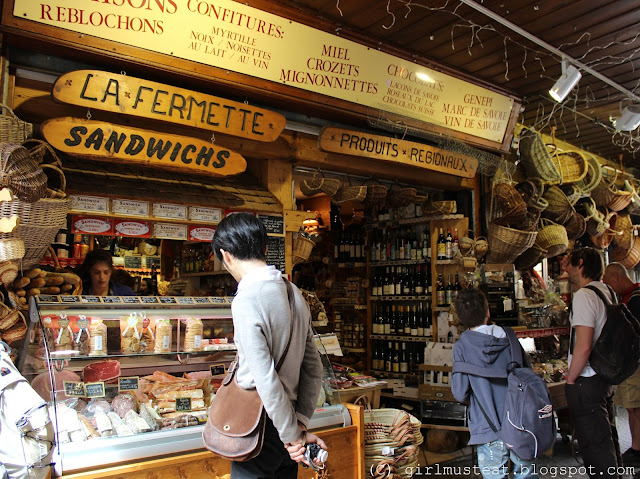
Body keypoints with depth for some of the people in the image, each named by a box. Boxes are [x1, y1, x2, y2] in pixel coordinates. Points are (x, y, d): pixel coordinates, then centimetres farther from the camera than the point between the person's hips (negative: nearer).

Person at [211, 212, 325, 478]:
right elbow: (314, 368, 5)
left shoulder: (246, 300, -20)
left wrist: (293, 435, -11)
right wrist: (300, 421, 3)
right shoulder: (294, 292, 4)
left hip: (259, 427, -7)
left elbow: (265, 380, -22)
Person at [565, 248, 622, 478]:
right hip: (605, 377, 10)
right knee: (608, 440, 21)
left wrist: (571, 380, -15)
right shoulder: (607, 292, 8)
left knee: (594, 444, 0)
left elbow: (583, 346, -26)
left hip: (587, 382, -9)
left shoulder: (584, 295, -19)